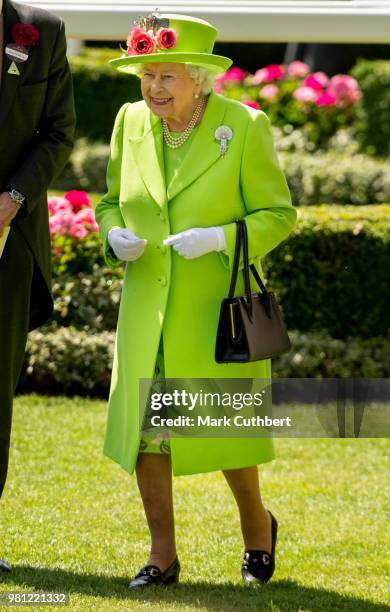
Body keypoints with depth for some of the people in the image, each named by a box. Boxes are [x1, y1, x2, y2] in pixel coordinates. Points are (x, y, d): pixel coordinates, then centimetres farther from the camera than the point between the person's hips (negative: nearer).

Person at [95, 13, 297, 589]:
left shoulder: (246, 126, -9)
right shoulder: (131, 122, 3)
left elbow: (278, 214, -6)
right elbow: (111, 201, 15)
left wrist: (219, 238, -22)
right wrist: (116, 237, -7)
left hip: (217, 305, -4)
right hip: (147, 305, 4)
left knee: (224, 427, 3)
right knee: (145, 428, 2)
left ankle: (257, 525, 30)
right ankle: (162, 555, 15)